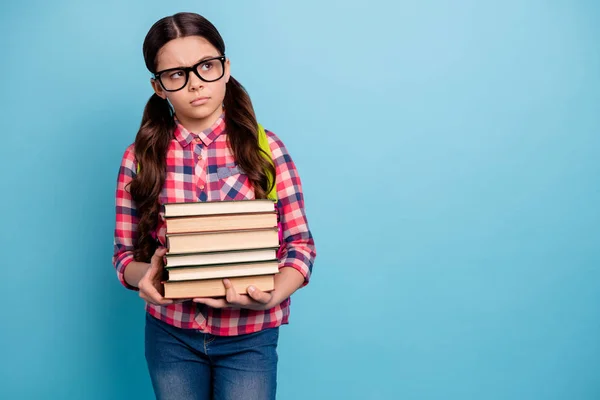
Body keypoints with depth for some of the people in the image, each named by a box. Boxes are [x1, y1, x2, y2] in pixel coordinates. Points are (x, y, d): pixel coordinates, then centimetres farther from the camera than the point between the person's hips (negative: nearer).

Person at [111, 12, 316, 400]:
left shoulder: (265, 147, -6)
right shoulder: (140, 156, -3)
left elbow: (300, 245, -5)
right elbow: (125, 253, 1)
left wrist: (273, 295, -23)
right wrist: (144, 275, -20)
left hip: (249, 337, -1)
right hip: (170, 334, 2)